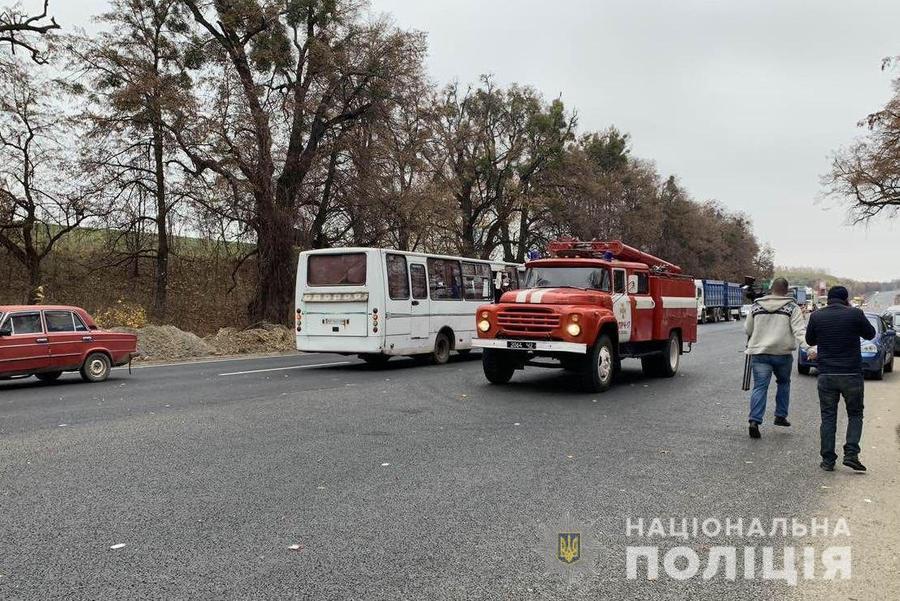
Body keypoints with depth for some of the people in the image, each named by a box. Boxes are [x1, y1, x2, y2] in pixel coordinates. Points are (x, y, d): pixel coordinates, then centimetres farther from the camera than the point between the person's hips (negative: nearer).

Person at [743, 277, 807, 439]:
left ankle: (755, 420, -16)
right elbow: (799, 331, -13)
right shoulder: (792, 308, 0)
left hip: (759, 353, 1)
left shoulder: (756, 306, 7)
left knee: (760, 387, -2)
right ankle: (780, 416, 24)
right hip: (783, 353, -1)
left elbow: (747, 330, 15)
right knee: (783, 383, 23)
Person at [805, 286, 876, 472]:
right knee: (855, 415, 14)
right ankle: (851, 453, 0)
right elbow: (870, 334, 11)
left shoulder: (816, 316, -1)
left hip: (826, 375, 1)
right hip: (852, 374, -1)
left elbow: (810, 341, 11)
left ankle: (828, 460, 8)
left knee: (828, 417, 8)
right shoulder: (855, 314, -6)